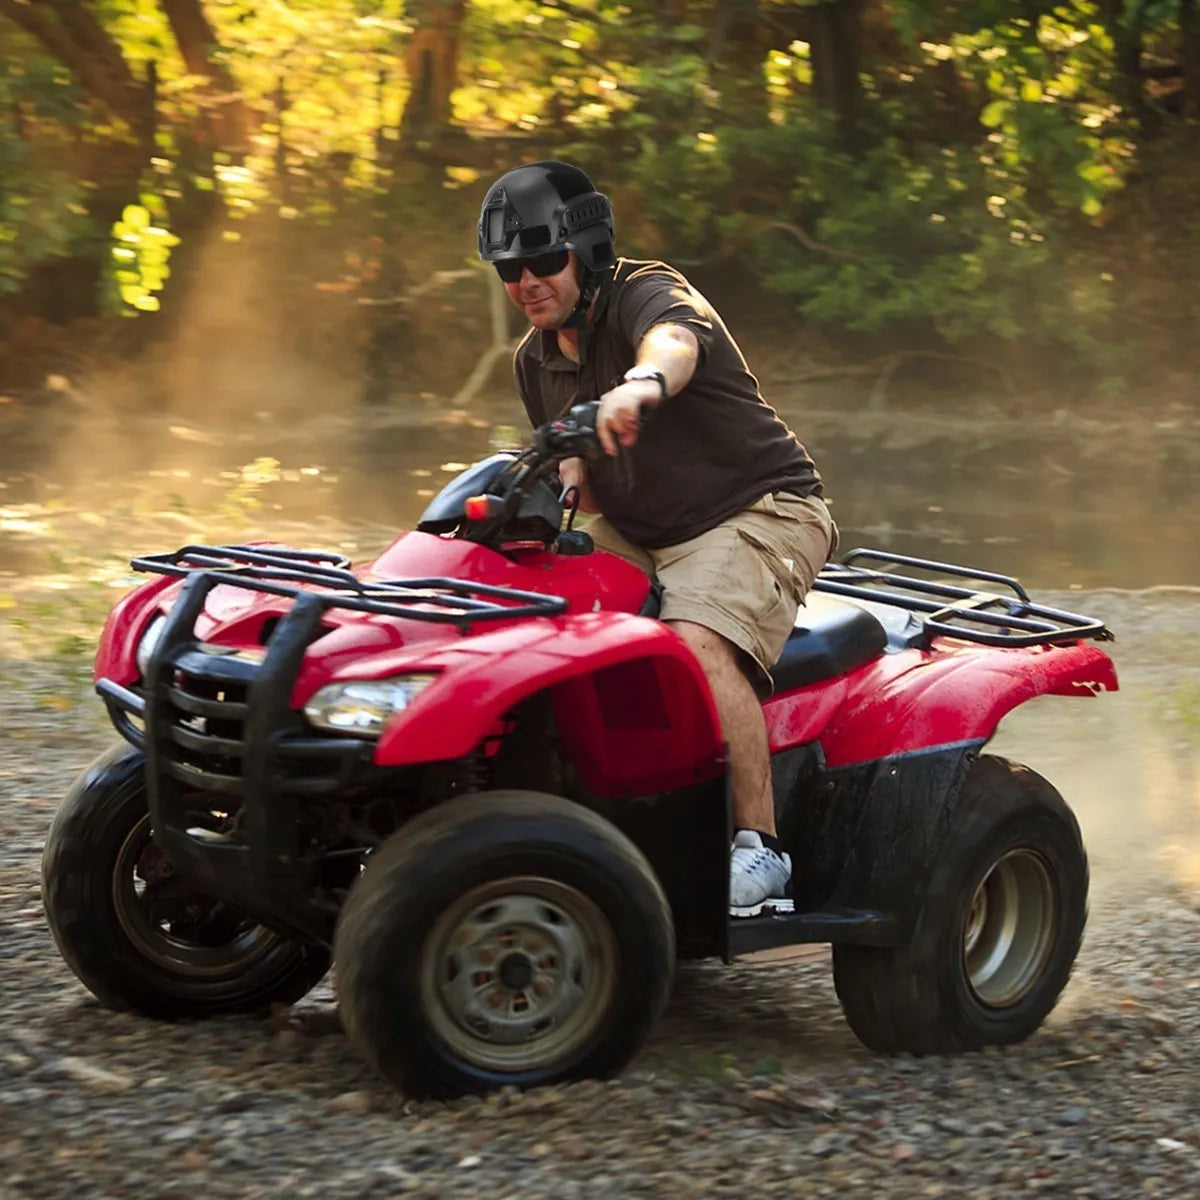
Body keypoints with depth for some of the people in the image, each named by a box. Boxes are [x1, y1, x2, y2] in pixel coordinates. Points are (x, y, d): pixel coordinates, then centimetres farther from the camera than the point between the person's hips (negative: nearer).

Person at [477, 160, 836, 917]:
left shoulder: (646, 294, -15)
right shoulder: (536, 360, 9)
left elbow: (674, 342, -42)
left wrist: (644, 383, -66)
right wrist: (560, 486, -7)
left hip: (759, 511, -9)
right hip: (638, 536, 9)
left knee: (697, 642, -34)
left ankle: (760, 851, -30)